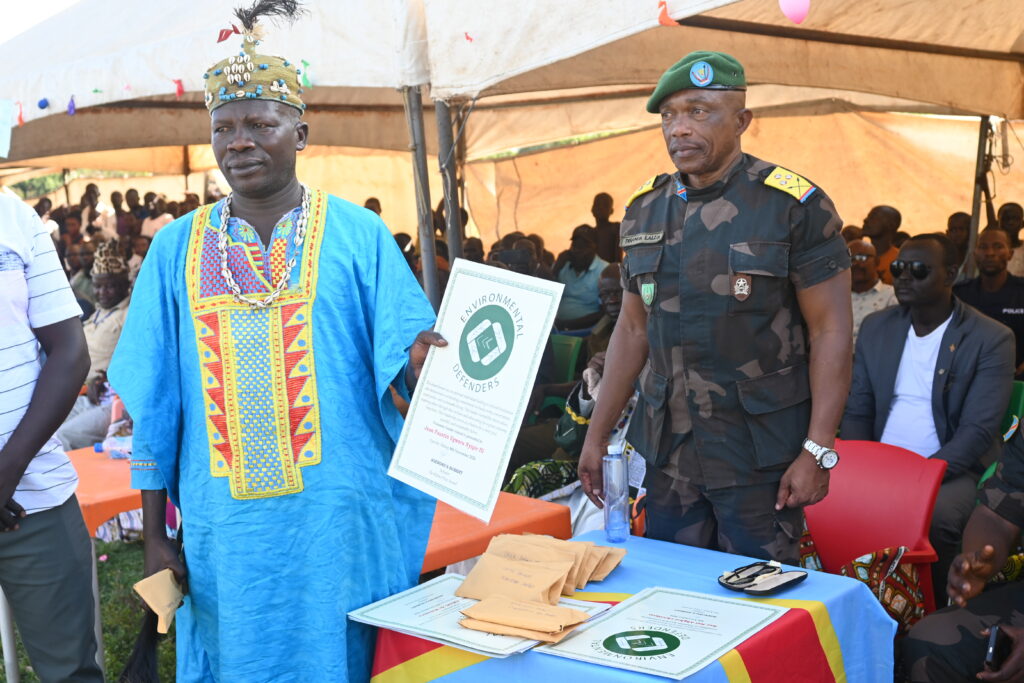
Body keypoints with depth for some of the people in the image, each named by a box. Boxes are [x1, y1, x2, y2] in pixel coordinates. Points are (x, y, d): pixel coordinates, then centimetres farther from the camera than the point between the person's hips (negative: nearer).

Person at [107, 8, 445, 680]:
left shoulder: (359, 234, 0)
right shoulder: (177, 248, 7)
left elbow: (398, 364, -5)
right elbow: (155, 409, 8)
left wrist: (419, 363, -29)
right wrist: (155, 538, 7)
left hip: (344, 529, -2)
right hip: (225, 534, 2)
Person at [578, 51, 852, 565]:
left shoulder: (794, 206, -8)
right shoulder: (645, 210, 8)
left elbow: (831, 330, -9)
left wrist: (818, 451, -16)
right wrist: (597, 436, 11)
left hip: (758, 455, -4)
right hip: (667, 450, 5)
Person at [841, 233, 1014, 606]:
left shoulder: (992, 338, -6)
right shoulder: (875, 327, 9)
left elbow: (978, 432, -12)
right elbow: (857, 412, 9)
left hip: (952, 469, -4)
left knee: (934, 517, -34)